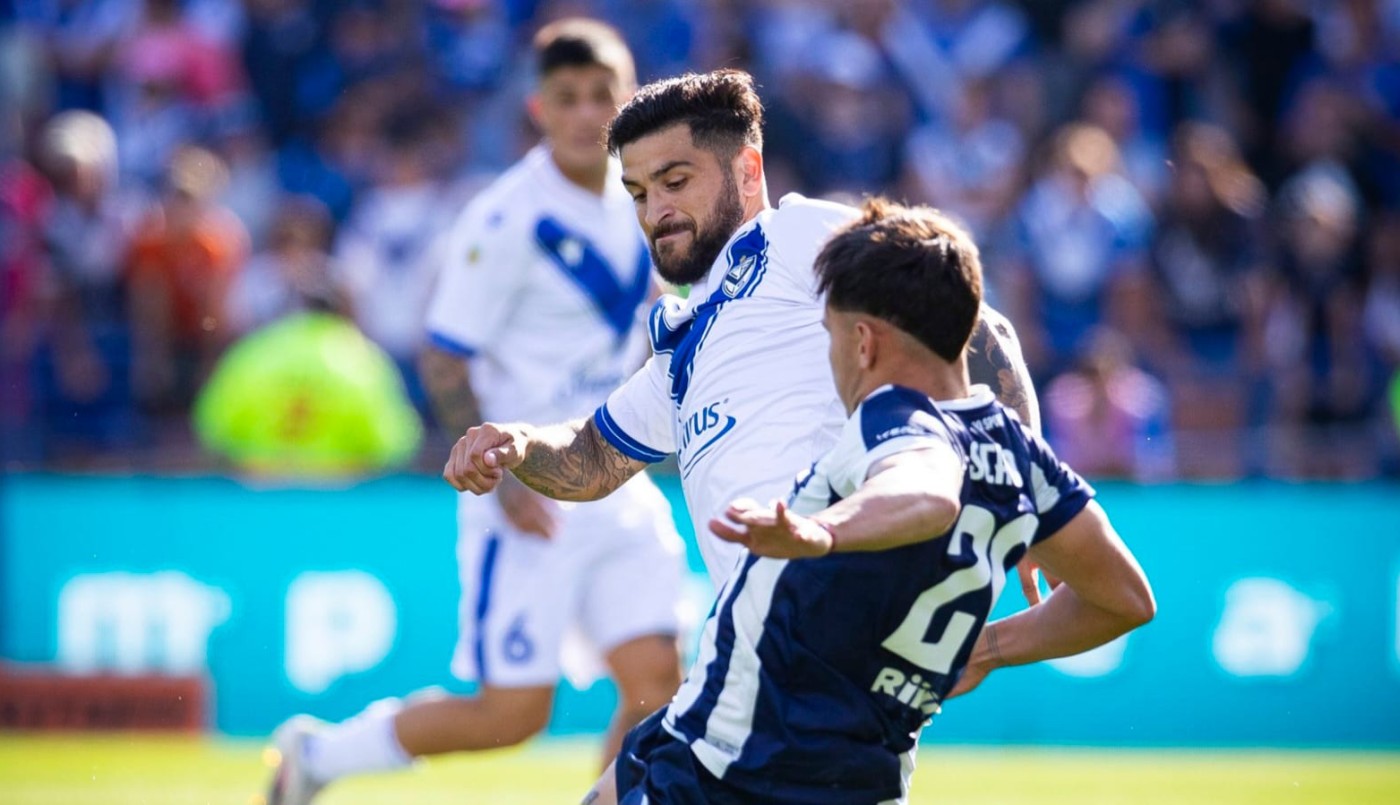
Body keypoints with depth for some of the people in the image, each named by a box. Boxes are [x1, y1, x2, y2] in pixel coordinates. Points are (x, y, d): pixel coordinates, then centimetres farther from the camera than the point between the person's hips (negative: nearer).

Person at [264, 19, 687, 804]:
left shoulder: (639, 199, 5)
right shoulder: (506, 220, -17)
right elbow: (444, 362, -14)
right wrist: (501, 478, -21)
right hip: (531, 496, -6)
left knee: (656, 680, -6)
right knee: (512, 711, -4)